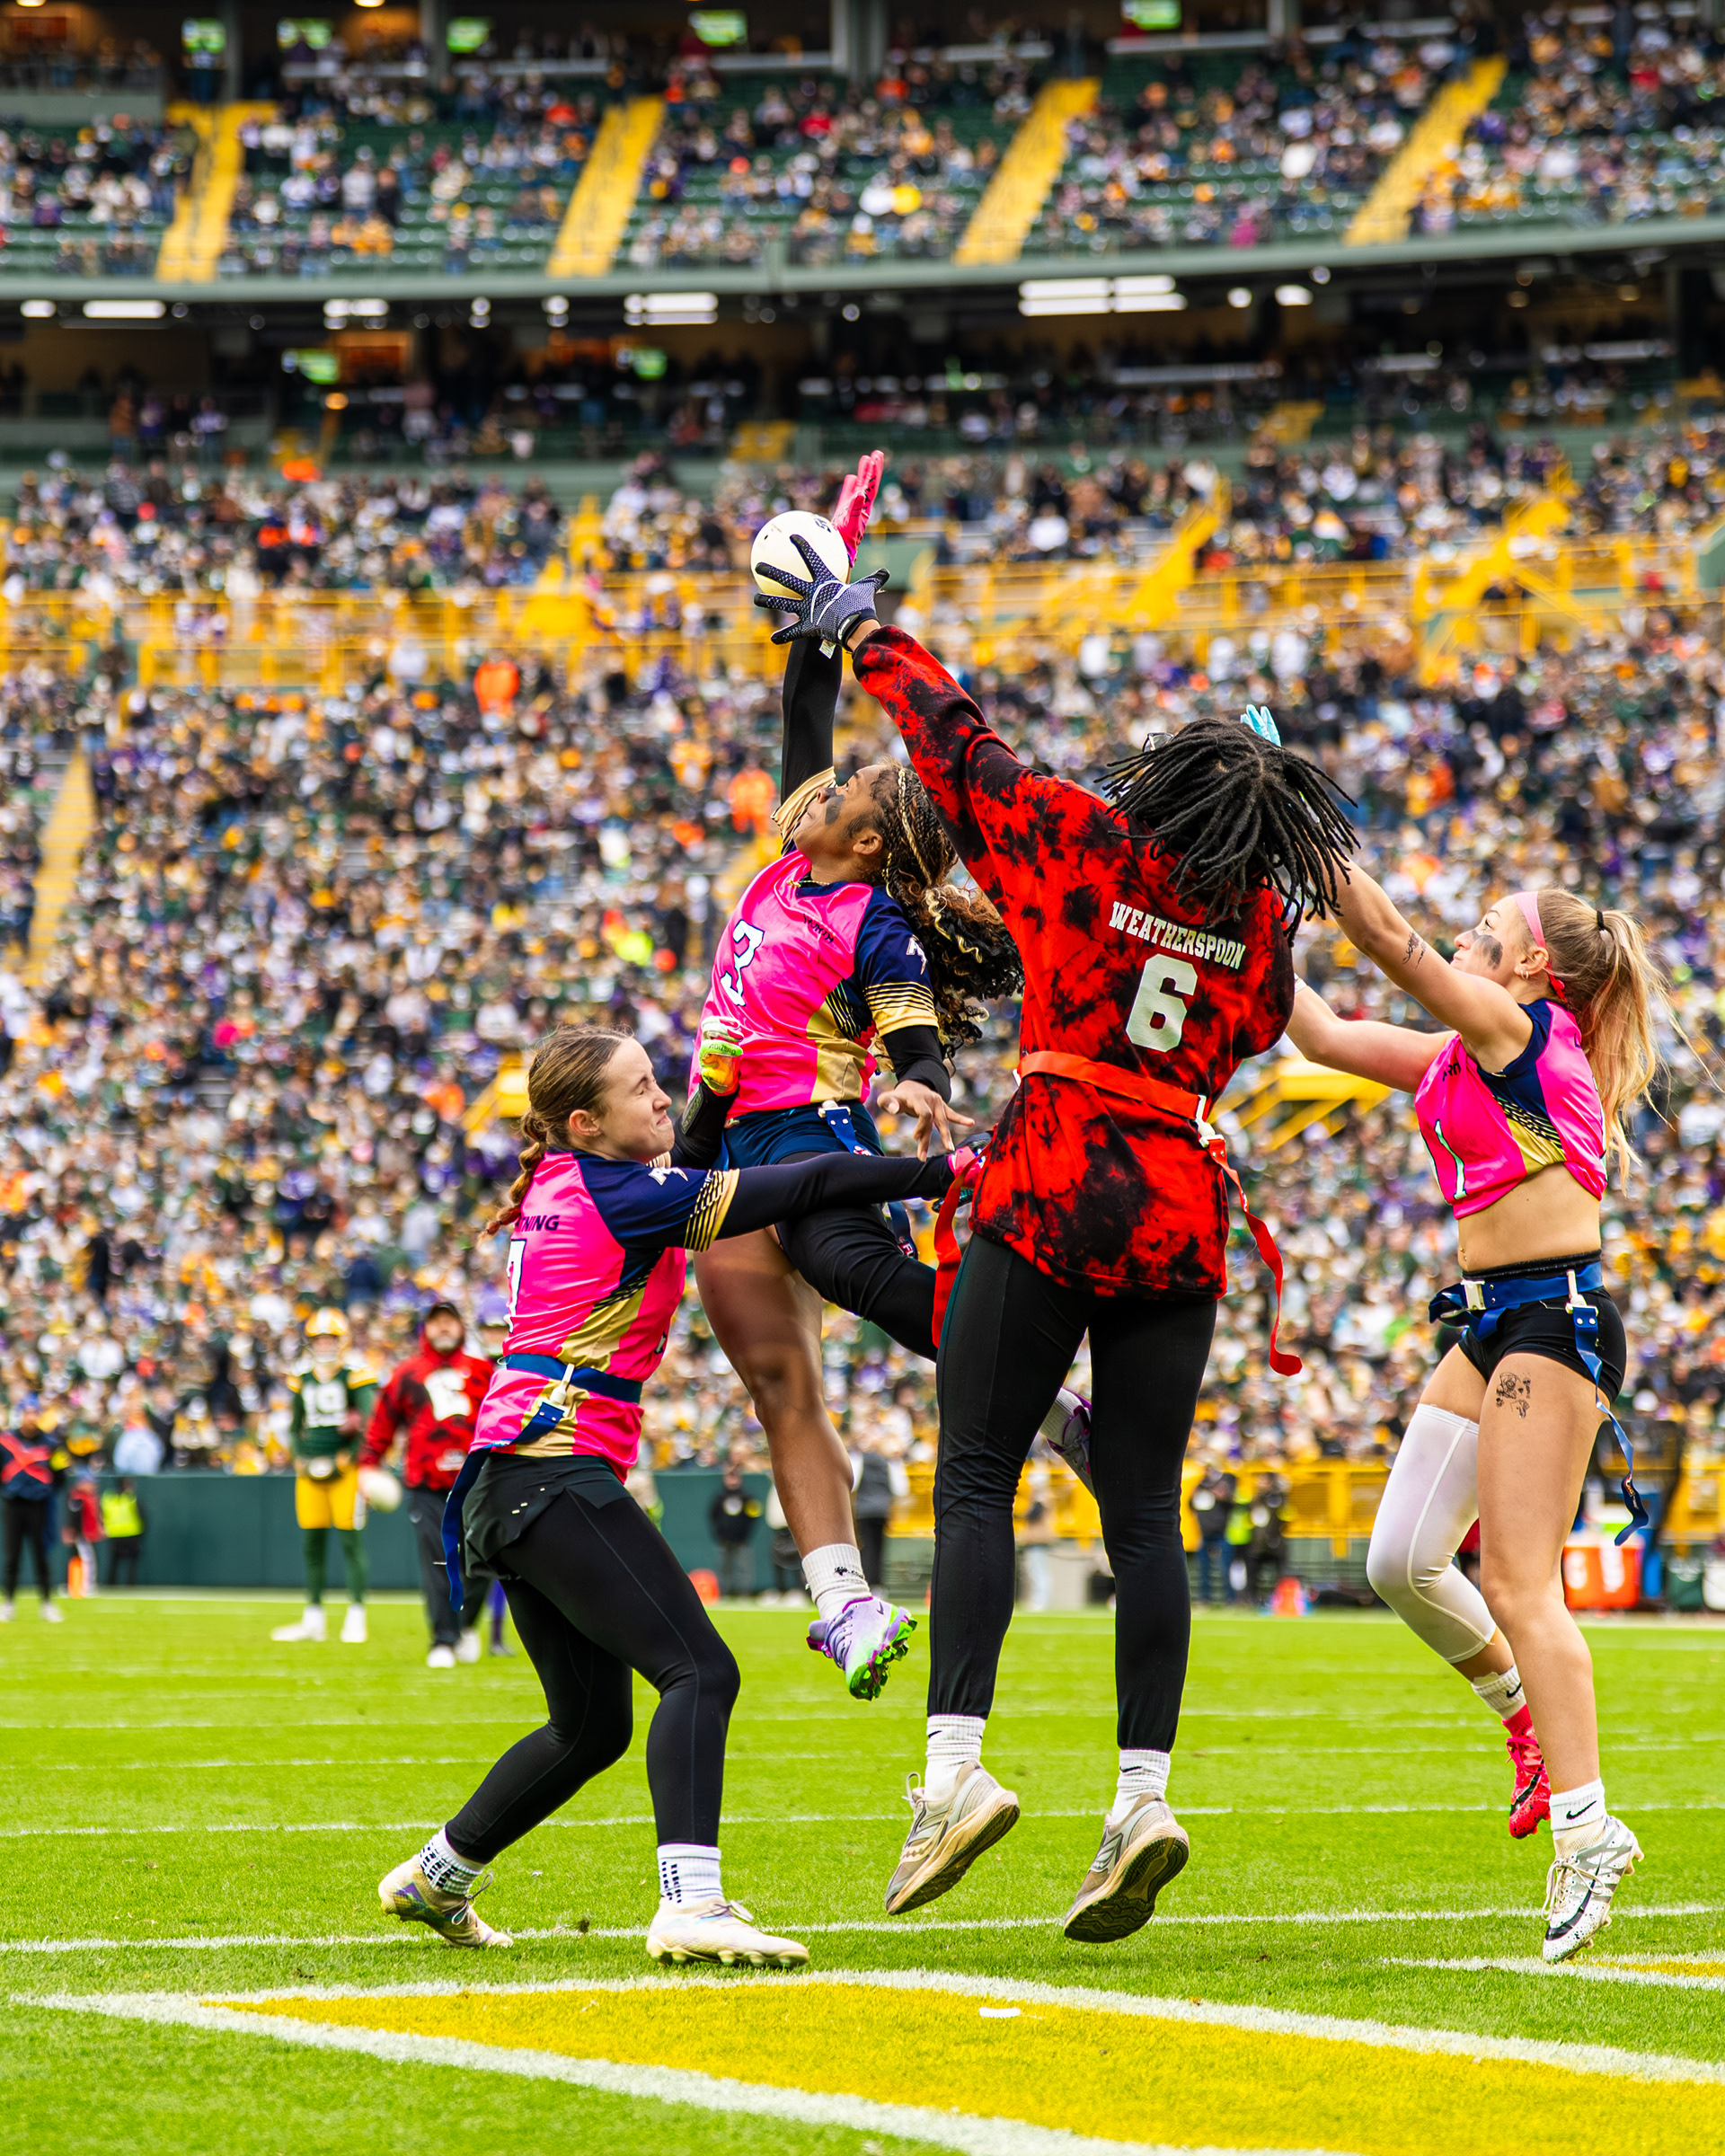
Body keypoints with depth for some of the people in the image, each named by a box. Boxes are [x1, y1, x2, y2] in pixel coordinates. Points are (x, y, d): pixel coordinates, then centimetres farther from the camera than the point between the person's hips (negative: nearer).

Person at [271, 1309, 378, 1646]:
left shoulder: (355, 1374, -4)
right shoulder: (301, 1377, 11)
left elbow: (370, 1422, -7)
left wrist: (348, 1458, -12)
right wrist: (301, 1459, 4)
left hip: (345, 1466, -5)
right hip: (311, 1468, 5)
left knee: (351, 1541, -7)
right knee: (312, 1543, 6)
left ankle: (356, 1617, -3)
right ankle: (313, 1619, 13)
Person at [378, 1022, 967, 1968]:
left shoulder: (561, 1188, 14)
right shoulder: (615, 1198, -11)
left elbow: (682, 1174, 32)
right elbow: (810, 1186, -11)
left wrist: (718, 1085, 17)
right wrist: (945, 1171, -6)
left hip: (510, 1487, 10)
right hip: (555, 1471, -10)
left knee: (591, 1726, 19)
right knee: (699, 1671, -18)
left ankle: (434, 1878, 30)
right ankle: (690, 1905, -33)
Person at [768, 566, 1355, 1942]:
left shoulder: (1083, 842, -2)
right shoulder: (1266, 914, 7)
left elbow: (957, 750, 9)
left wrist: (868, 639, 24)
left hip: (1051, 1188, -3)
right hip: (1183, 1210, 4)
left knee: (977, 1479, -3)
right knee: (1145, 1508, 5)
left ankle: (957, 1767, -17)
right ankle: (1146, 1792, -4)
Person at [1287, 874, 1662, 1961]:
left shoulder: (1520, 1028, -10)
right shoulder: (1461, 1057, 15)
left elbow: (1389, 938, -17)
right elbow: (1327, 1034, 21)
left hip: (1554, 1320, -9)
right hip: (1492, 1321, 9)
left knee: (1517, 1585, -13)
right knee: (1401, 1560, 6)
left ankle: (1586, 1825, -14)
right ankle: (1529, 1710, 25)